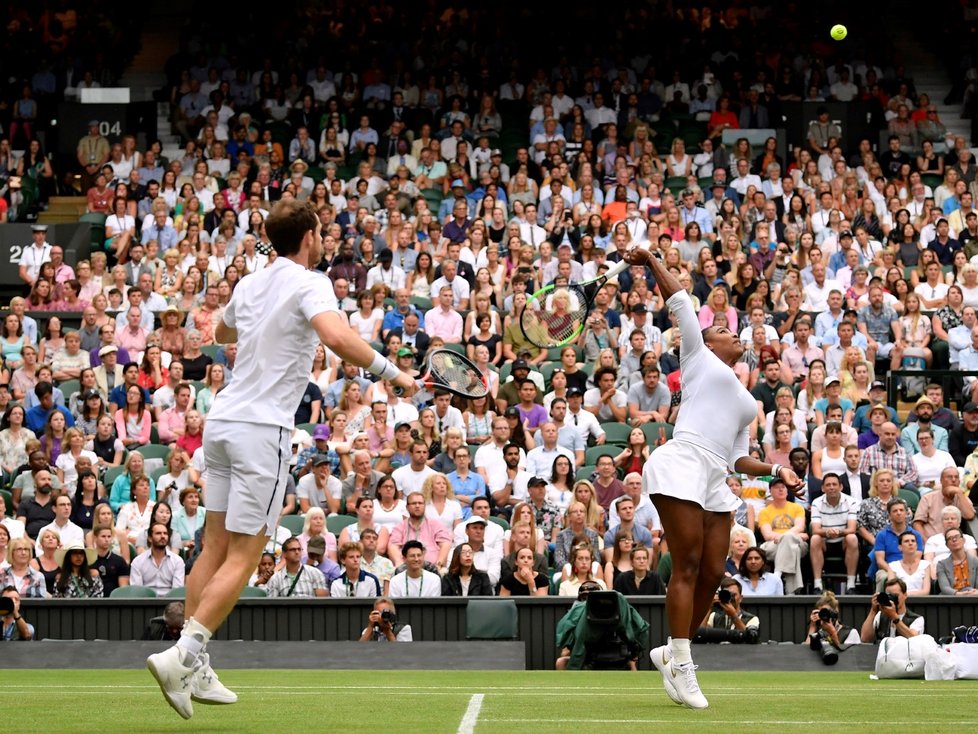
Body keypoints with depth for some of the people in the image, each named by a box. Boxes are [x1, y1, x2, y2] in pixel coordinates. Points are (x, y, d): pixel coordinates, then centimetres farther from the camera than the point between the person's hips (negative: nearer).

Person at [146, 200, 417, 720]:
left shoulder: (250, 285, 13)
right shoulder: (309, 283, -8)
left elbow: (223, 332, 34)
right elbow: (337, 336, -28)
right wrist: (391, 372, -20)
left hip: (222, 418, 7)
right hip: (263, 428, -7)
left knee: (215, 545, 9)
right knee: (243, 556, -5)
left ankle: (193, 670, 9)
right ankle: (183, 656, -15)